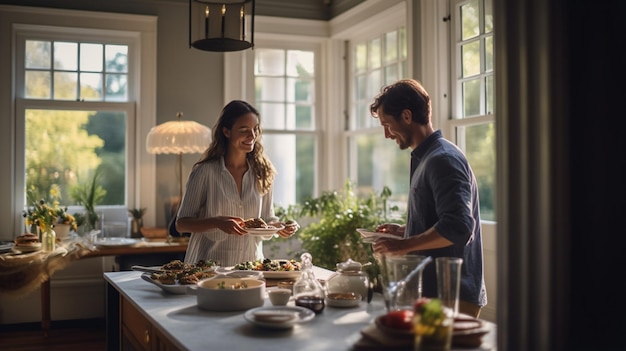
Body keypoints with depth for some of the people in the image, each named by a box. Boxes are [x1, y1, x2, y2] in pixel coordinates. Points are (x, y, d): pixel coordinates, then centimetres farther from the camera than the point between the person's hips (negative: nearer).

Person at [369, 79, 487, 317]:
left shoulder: (443, 159, -16)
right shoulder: (424, 158, 15)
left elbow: (457, 228, -26)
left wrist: (403, 245, -18)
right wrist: (402, 231, 14)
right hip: (433, 290, 9)